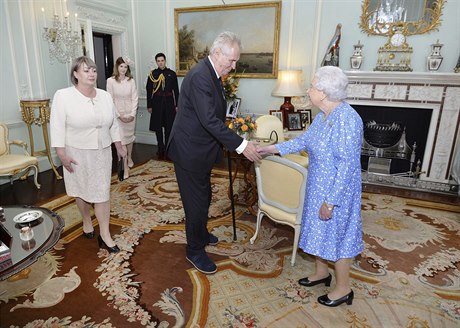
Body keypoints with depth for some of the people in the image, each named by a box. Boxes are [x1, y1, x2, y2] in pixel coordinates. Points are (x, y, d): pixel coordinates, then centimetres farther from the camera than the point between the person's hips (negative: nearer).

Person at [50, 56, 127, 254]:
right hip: (77, 153, -3)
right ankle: (87, 221, 39)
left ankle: (104, 235, 10)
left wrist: (119, 146, 11)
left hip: (102, 152, 3)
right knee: (82, 190, 13)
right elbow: (57, 127, -12)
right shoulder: (63, 96, -11)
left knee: (102, 192, 3)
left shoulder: (105, 96, 2)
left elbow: (113, 124, 9)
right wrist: (61, 153, -15)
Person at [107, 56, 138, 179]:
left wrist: (133, 114, -9)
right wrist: (119, 115, -10)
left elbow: (135, 98, -1)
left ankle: (129, 157, 39)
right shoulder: (111, 81, -7)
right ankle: (125, 166, 0)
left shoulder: (131, 81, -1)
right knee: (121, 138, -5)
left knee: (130, 136, 16)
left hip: (130, 114, 2)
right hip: (118, 114, -2)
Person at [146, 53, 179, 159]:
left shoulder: (172, 73, 4)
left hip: (169, 102, 0)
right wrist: (149, 105, 0)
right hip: (157, 102, 0)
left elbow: (176, 90, 5)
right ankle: (161, 149, 15)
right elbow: (149, 91, 3)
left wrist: (177, 105, 1)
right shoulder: (152, 74, 3)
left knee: (169, 127, 5)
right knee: (158, 127, 3)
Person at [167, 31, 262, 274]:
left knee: (203, 196, 22)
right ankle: (195, 250, 20)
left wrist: (219, 144, 15)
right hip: (190, 151, -10)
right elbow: (210, 120, -30)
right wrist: (241, 145, -29)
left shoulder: (211, 74, 10)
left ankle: (200, 233, 44)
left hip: (200, 148, 10)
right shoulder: (200, 76, -23)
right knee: (196, 201, 2)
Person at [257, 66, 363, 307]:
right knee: (320, 230, 21)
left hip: (336, 191, -9)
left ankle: (343, 289, 29)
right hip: (318, 186, 9)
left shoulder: (347, 120, -27)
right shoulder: (324, 115, 2)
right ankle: (321, 273, 43)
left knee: (337, 235, 7)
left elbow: (347, 167, -26)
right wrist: (274, 148, 10)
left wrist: (331, 201, -22)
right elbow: (305, 140, 13)